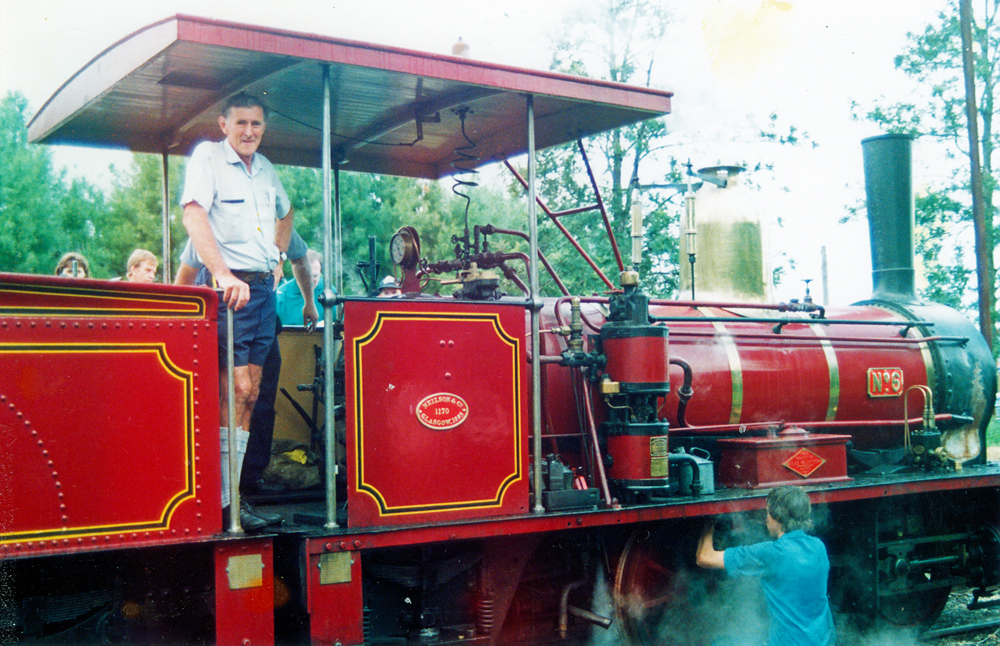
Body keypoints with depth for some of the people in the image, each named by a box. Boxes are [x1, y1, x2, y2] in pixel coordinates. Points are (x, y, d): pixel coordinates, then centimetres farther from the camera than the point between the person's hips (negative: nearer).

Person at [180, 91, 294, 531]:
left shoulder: (265, 168, 17)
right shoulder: (208, 157, -4)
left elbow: (285, 213, 36)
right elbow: (194, 215, -18)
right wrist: (223, 275, -30)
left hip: (263, 286, 7)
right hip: (229, 287, -7)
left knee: (250, 392, 5)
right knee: (236, 389, -14)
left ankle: (231, 496, 11)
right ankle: (218, 503, -9)